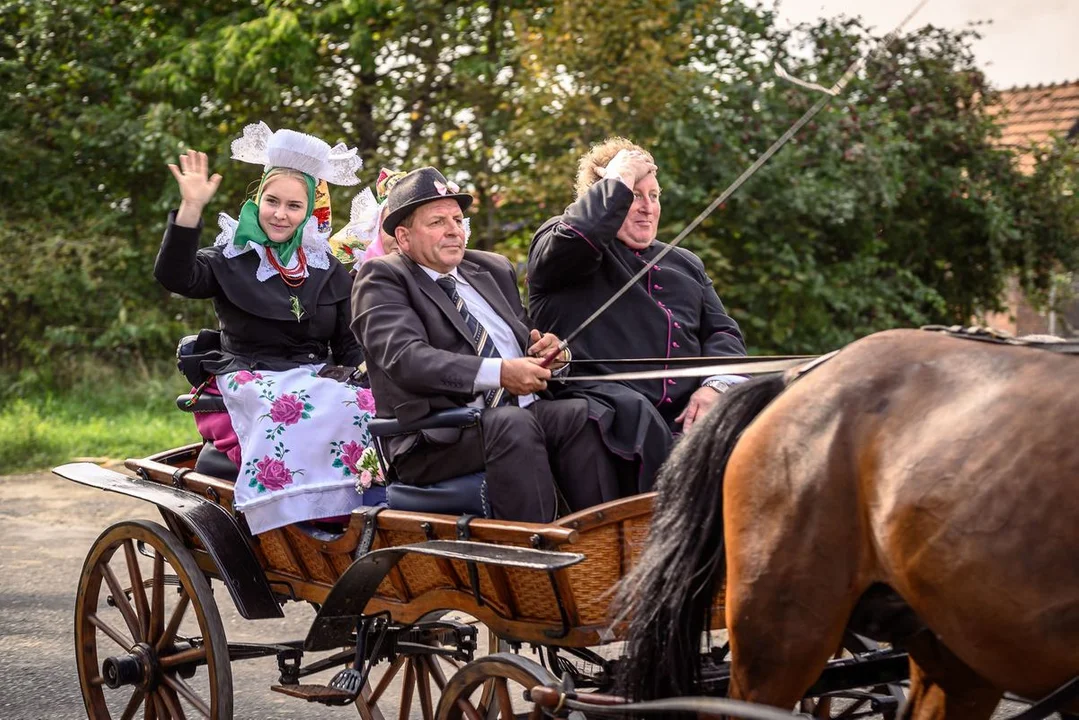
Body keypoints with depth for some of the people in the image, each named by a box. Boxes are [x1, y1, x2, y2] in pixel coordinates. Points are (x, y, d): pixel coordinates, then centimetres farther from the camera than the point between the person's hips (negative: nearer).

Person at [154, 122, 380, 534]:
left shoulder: (328, 270, 18)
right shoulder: (231, 260, 7)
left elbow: (349, 343, 18)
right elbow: (174, 276, -13)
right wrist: (191, 209, -24)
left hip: (317, 378, 3)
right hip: (253, 381, -3)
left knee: (367, 406, -29)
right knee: (290, 408, -38)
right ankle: (303, 522, -36)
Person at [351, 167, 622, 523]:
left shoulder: (494, 269, 22)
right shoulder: (381, 278, 1)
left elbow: (528, 339, 27)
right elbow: (405, 358, -16)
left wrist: (549, 353, -1)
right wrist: (498, 373, -26)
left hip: (525, 415, 6)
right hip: (436, 440, -6)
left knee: (580, 414, -23)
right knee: (513, 423, -34)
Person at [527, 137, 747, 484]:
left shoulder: (685, 263, 31)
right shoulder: (557, 242, 15)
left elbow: (723, 332, 20)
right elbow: (576, 237, -12)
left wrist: (716, 384, -3)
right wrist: (619, 179, 4)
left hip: (686, 412, 5)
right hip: (602, 400, -5)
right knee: (634, 409, -39)